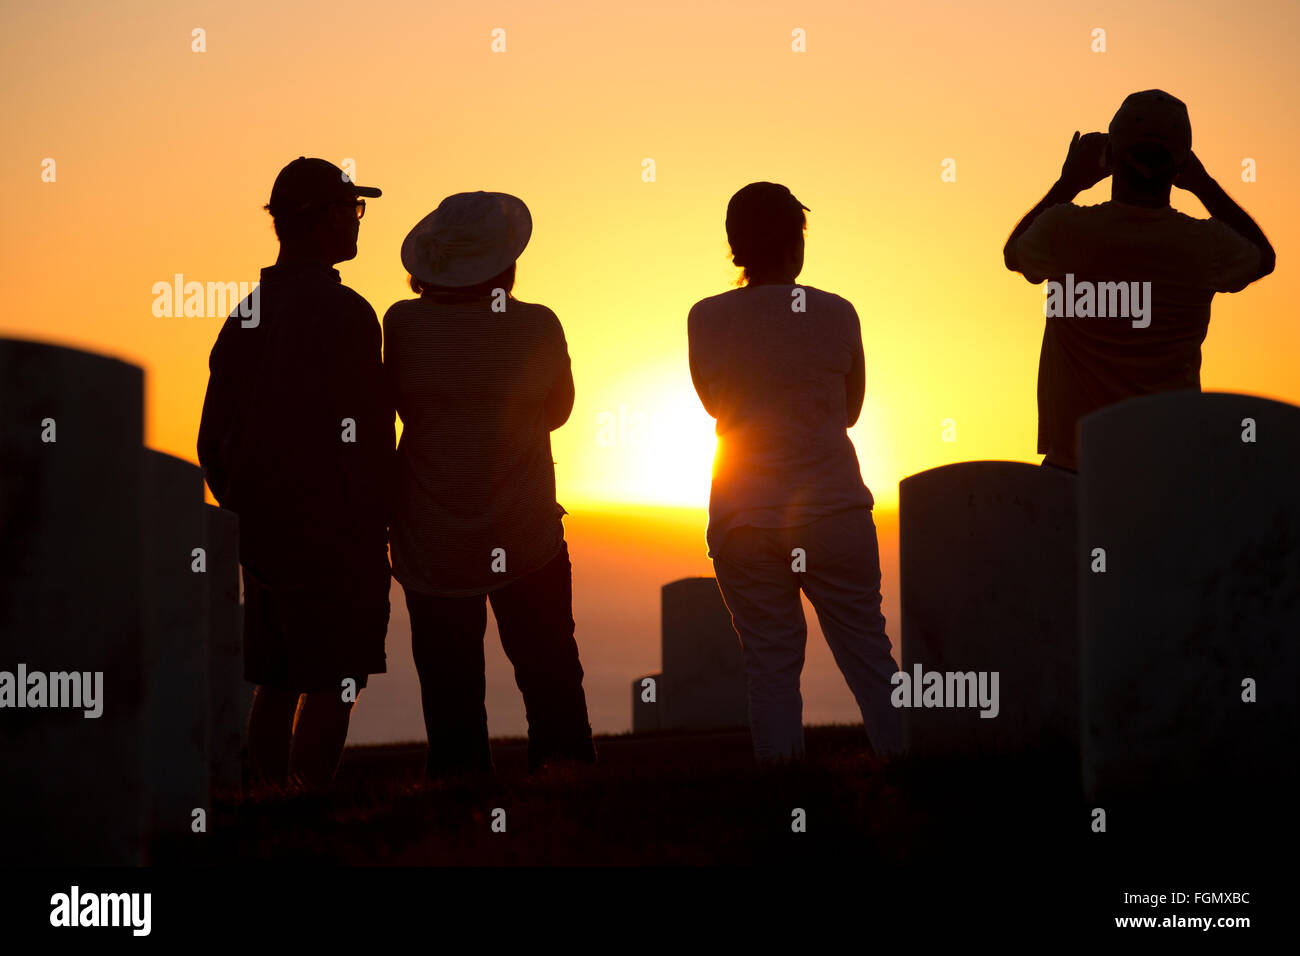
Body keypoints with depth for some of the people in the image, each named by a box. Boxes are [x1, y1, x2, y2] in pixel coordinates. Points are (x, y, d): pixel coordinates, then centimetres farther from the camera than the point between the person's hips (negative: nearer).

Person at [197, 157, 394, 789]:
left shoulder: (247, 312, 9)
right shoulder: (342, 314, -15)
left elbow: (214, 436, 14)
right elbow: (360, 440, -17)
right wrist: (375, 533, -7)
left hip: (263, 529, 8)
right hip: (330, 534, -8)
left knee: (276, 684, 13)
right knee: (333, 687, -3)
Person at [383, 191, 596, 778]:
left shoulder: (403, 324, -10)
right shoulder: (537, 326, -11)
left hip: (431, 546, 1)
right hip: (525, 538, -1)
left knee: (450, 689, 8)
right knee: (551, 682, 9)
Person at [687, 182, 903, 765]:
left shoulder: (706, 321, -4)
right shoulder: (836, 315, -3)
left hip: (743, 519, 0)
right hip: (834, 509, 0)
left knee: (770, 662, 4)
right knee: (868, 652, 6)